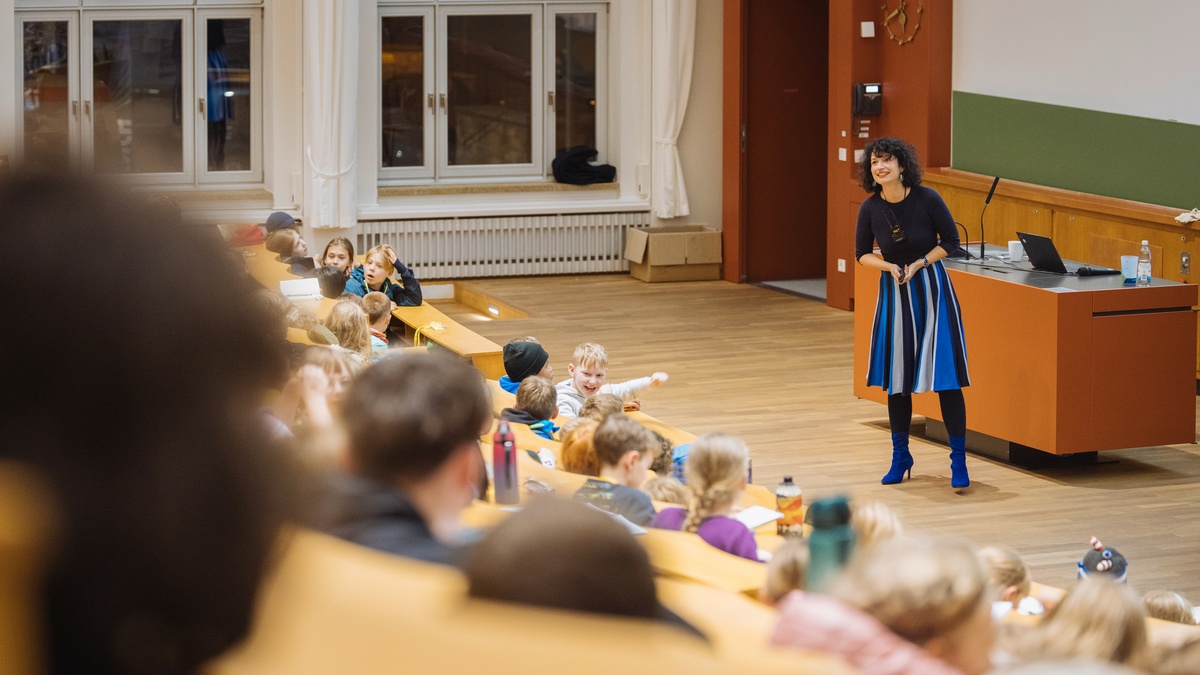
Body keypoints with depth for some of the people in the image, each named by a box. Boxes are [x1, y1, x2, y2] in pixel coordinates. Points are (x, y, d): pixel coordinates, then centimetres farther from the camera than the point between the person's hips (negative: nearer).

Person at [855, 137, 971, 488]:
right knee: (896, 379, 8)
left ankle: (959, 461, -1)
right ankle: (900, 457, 23)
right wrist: (890, 267, -13)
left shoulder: (927, 199, -13)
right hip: (894, 292, 3)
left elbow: (950, 241, -3)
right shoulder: (870, 208, -6)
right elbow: (862, 253, 5)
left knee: (946, 375, -6)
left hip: (932, 290, -3)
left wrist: (919, 264, -16)